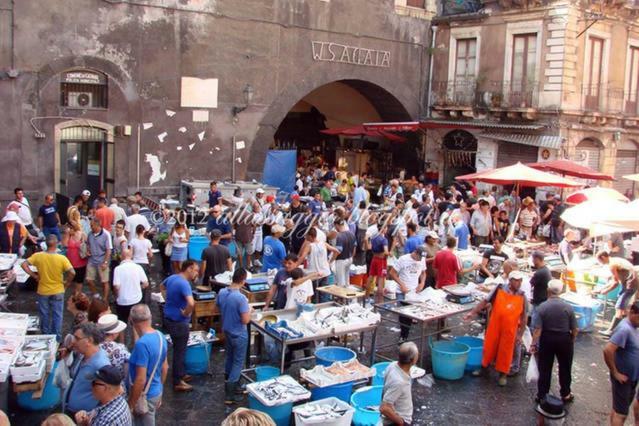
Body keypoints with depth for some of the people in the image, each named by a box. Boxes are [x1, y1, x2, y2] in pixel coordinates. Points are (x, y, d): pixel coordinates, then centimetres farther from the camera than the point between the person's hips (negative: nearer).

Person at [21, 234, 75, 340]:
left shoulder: (38, 256, -12)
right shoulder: (62, 258, -18)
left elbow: (24, 265, -12)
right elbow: (72, 272, -23)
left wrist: (34, 275, -2)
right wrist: (67, 282, -5)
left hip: (43, 291, 2)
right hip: (57, 291, -2)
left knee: (44, 315, 18)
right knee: (57, 315, 11)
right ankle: (57, 338, 18)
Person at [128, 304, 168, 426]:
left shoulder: (142, 344, -27)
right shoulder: (160, 336, -2)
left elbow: (140, 379, -26)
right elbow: (165, 367, 9)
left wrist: (131, 404, -15)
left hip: (145, 396, -8)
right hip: (156, 392, 8)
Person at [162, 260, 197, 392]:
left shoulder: (172, 277, 1)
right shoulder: (184, 284, -28)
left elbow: (162, 286, 26)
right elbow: (191, 303, -44)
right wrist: (185, 313, -24)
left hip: (169, 318, 9)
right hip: (179, 322, -9)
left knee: (178, 349, 24)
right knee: (180, 351, 4)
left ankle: (180, 374, 38)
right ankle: (178, 382, 15)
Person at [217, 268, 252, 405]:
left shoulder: (221, 292, -7)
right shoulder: (241, 298, -29)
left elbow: (219, 309, 10)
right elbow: (245, 320, -25)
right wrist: (249, 310, -7)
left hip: (227, 331, 7)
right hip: (239, 335, -7)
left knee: (229, 357, 25)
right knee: (238, 362, 5)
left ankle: (229, 382, 42)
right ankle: (229, 395, 5)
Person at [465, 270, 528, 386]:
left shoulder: (522, 296, -4)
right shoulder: (499, 289, -7)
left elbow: (524, 316, 1)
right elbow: (485, 301, -2)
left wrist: (520, 334, 0)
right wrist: (472, 313, -7)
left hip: (510, 329, 0)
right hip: (494, 326, 0)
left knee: (506, 350, 10)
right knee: (489, 346, 12)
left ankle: (503, 374, 27)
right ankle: (484, 367, 33)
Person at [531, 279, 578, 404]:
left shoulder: (541, 307, -15)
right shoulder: (568, 307, -11)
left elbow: (537, 329, -16)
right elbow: (574, 329, -6)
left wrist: (534, 344, -9)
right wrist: (572, 341, 11)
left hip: (547, 340, -1)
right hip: (565, 340, 1)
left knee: (544, 369, 10)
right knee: (565, 368, 18)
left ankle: (541, 395, 18)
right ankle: (565, 394, 30)